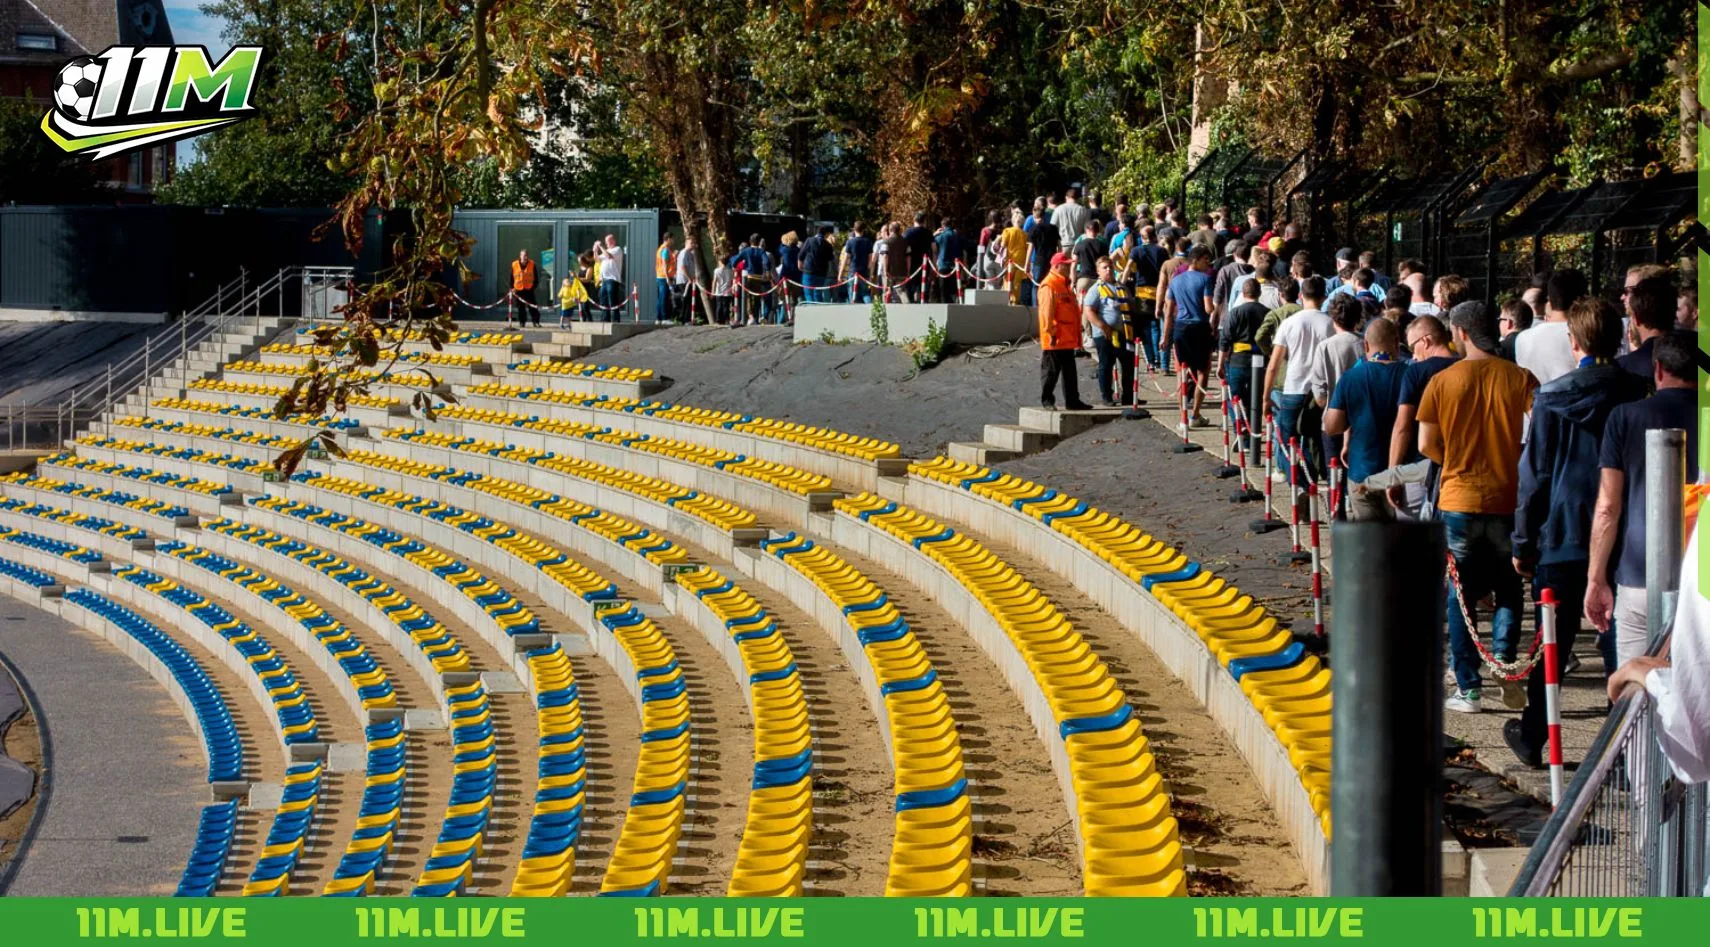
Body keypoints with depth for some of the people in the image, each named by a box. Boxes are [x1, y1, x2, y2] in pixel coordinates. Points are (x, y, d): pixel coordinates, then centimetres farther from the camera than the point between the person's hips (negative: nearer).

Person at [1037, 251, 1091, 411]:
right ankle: (1047, 400, 3)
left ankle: (1072, 400, 16)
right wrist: (1051, 332, -21)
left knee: (1069, 372, 12)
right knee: (1051, 371, -2)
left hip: (1067, 339, 10)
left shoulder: (1064, 285, 18)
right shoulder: (1048, 286, -13)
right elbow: (1047, 312, -18)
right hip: (1055, 339, -10)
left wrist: (1076, 335, 22)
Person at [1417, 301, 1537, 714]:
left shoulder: (1442, 381, -3)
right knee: (1508, 590, 16)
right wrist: (1519, 470, 8)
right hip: (1509, 499, 1)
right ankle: (1505, 662, -6)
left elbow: (1426, 444, -2)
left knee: (1461, 595, 9)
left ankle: (1467, 689, 8)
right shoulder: (1521, 379, -4)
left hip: (1458, 499, -1)